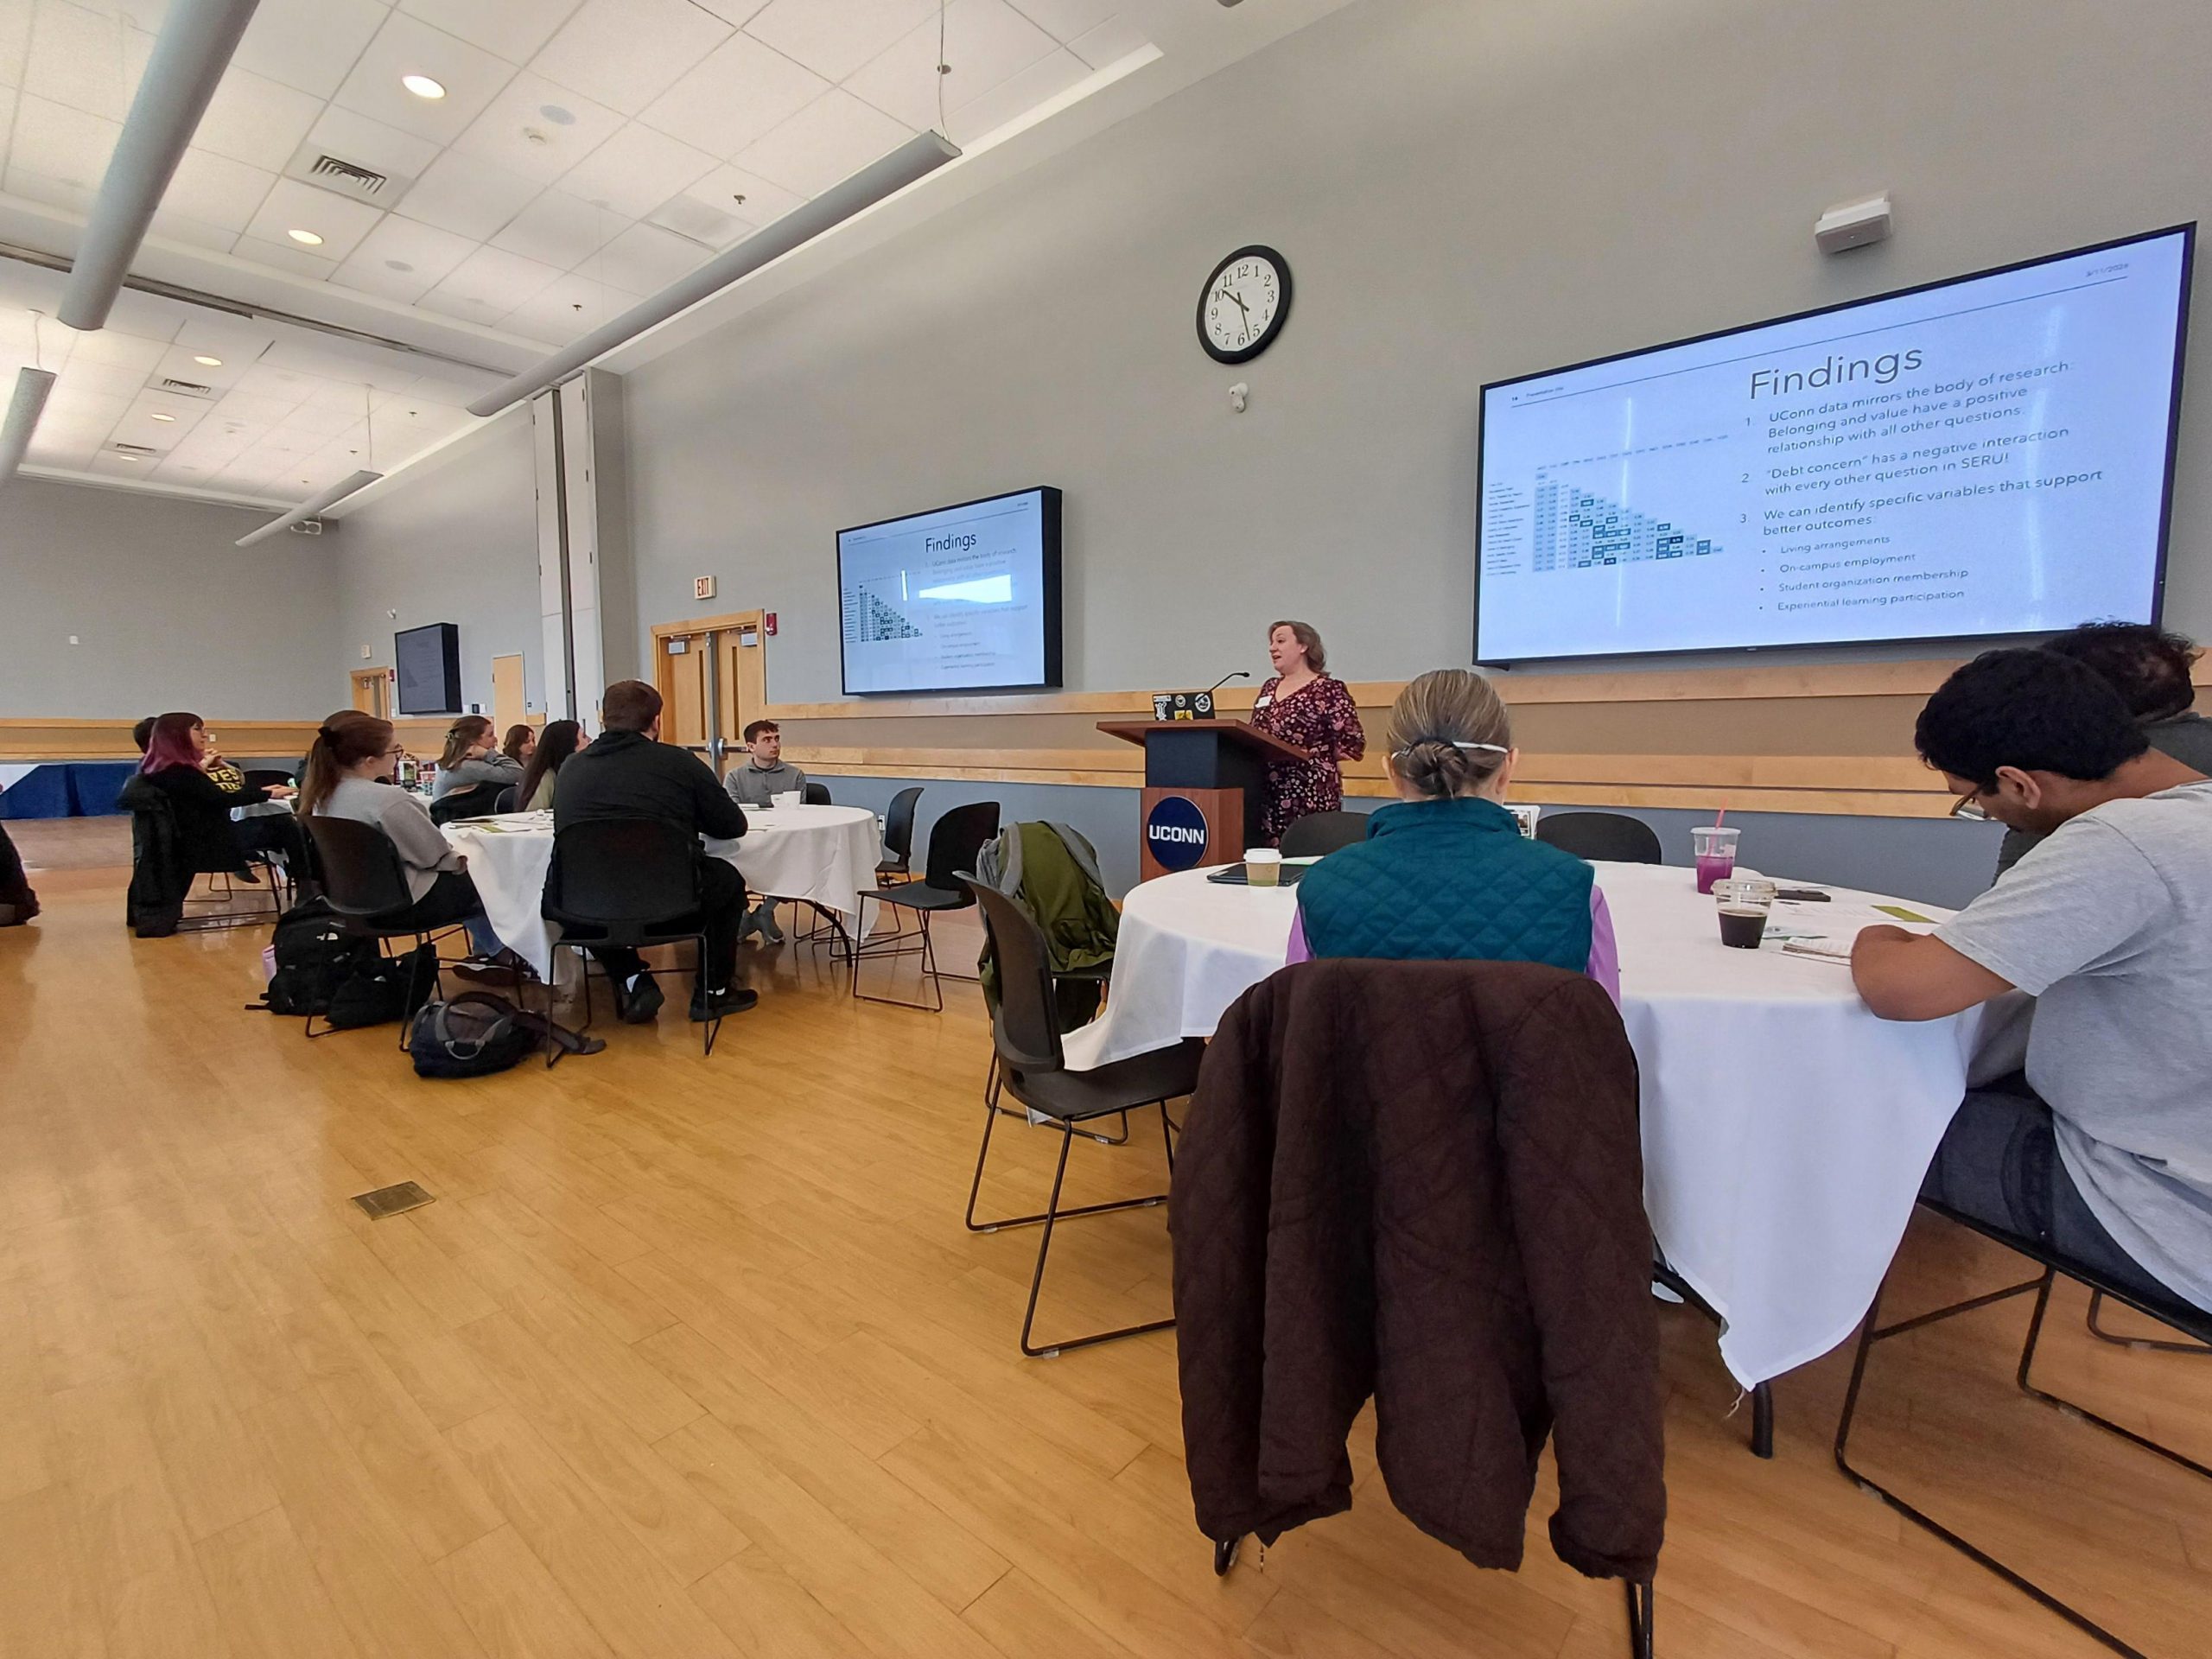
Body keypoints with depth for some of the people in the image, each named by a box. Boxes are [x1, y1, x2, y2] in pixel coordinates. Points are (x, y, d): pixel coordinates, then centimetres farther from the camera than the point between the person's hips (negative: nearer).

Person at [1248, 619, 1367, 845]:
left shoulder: (1329, 690, -5)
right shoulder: (1270, 687, 16)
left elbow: (1353, 744, -9)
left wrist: (1313, 757, -7)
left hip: (1309, 795, -6)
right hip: (1266, 793, 6)